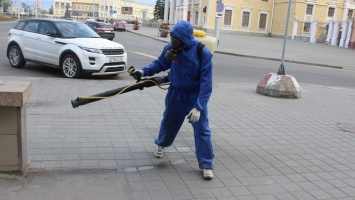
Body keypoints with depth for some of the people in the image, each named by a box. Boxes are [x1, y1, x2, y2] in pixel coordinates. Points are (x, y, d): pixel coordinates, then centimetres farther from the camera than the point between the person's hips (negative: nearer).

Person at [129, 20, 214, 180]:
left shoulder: (203, 52, -25)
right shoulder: (171, 48, -15)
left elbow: (206, 82, -24)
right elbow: (160, 63, 6)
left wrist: (198, 107, -29)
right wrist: (144, 71, -11)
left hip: (195, 95, -3)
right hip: (175, 93, 4)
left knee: (202, 129, -4)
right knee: (169, 121, 21)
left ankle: (206, 165, 8)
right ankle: (161, 144, 50)